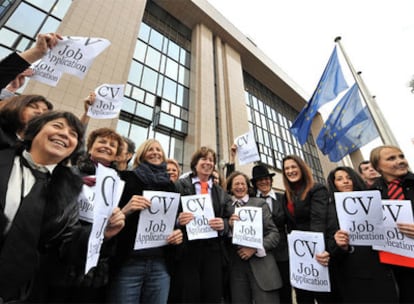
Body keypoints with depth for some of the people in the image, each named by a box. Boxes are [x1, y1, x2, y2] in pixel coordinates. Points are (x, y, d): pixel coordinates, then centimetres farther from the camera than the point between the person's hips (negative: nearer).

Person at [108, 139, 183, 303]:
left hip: (160, 264, 4)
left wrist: (178, 233, -3)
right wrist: (125, 211, -22)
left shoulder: (170, 185, 10)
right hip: (127, 263, -3)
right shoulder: (126, 179, -1)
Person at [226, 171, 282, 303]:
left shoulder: (260, 203, 5)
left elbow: (274, 233, 1)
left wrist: (255, 249, -12)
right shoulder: (226, 207, 6)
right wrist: (229, 225, -14)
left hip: (261, 263, -1)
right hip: (236, 265, 1)